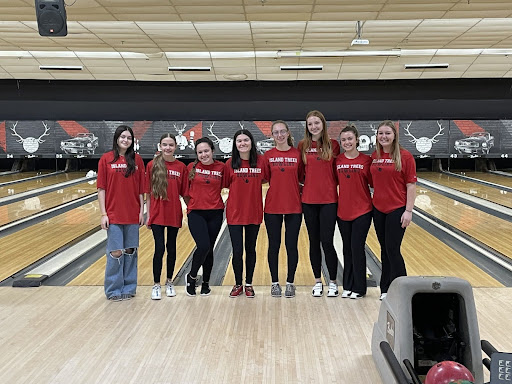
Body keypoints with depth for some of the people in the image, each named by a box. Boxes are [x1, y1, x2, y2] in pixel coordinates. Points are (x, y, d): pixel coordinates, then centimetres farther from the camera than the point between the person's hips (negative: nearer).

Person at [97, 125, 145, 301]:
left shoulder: (137, 160, 4)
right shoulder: (106, 159, -2)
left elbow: (141, 188, 6)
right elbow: (101, 188, -3)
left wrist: (141, 211, 2)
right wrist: (103, 214, -7)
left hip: (132, 214, 2)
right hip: (113, 214, -2)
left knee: (130, 250, 9)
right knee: (116, 252, -1)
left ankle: (129, 288, 22)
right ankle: (114, 290, 14)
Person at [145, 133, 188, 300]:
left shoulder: (181, 167, 0)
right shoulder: (152, 165, -2)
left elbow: (185, 193, 3)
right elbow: (148, 192, 1)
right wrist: (148, 215, 1)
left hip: (174, 214, 1)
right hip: (157, 214, -1)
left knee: (171, 249, 11)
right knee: (159, 249, -3)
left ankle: (169, 282, 26)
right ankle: (156, 285, 11)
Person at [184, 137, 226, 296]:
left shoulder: (221, 167, 0)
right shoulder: (192, 167, -1)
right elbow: (186, 189, 7)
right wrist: (191, 205, 8)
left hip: (215, 213, 2)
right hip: (196, 213, -1)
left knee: (209, 249, 8)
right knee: (203, 246, -16)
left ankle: (206, 283, 25)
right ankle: (192, 276, 9)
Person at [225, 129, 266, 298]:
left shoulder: (260, 162, -3)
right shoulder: (230, 163, -3)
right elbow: (226, 184, 3)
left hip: (254, 212, 1)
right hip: (235, 213, -1)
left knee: (251, 249, 12)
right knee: (237, 251, 1)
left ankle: (249, 284, 26)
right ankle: (238, 284, 20)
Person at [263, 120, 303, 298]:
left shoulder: (297, 154, 1)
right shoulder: (268, 155, 1)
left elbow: (301, 178, 7)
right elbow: (266, 178, 7)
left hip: (293, 206, 0)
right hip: (272, 206, 0)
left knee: (291, 245, 5)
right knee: (274, 246, 7)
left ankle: (290, 282, 18)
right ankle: (275, 283, 19)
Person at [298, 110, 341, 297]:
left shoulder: (333, 145, 1)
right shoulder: (303, 146, 4)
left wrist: (334, 187, -2)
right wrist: (299, 186, 0)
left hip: (329, 200, -2)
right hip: (308, 200, 2)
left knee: (327, 242, -4)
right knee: (314, 242, 10)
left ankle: (333, 282, 13)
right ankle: (318, 281, 22)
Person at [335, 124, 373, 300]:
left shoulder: (366, 160, -5)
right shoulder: (337, 160, 2)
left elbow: (373, 183, -2)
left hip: (362, 211, -3)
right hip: (343, 211, 3)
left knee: (357, 248, -2)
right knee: (347, 249, 11)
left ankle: (359, 288, 12)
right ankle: (347, 286, 22)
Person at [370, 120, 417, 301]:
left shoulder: (404, 156, -7)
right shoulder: (374, 156, 7)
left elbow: (411, 185, -9)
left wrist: (408, 211, -13)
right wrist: (372, 201, 9)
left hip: (397, 210, -5)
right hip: (378, 209, 5)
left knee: (393, 250, -6)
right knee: (384, 250, 11)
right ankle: (386, 289, 21)